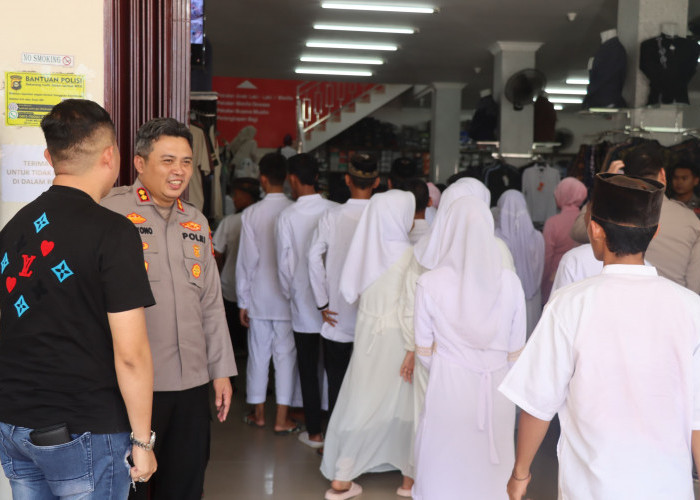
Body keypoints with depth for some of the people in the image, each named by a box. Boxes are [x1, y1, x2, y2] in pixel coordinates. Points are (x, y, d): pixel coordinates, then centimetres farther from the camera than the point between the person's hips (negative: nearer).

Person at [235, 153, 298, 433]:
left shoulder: (251, 214, -7)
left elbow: (246, 260, -4)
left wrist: (243, 301, 3)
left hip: (259, 296, 1)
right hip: (288, 296, -1)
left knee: (258, 354, 11)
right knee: (286, 354, 5)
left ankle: (258, 413, 23)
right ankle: (282, 418, 9)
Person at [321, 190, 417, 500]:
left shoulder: (366, 250, 1)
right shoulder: (407, 254, -14)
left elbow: (353, 292, 8)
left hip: (367, 334, 5)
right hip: (396, 338, -5)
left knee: (361, 400, 11)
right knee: (405, 404, 11)